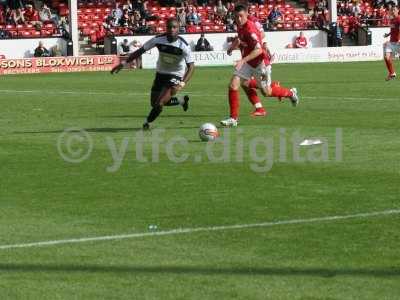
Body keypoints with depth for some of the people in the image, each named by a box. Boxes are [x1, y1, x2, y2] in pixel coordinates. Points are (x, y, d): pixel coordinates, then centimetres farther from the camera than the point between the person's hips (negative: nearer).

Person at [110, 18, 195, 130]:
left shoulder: (183, 45, -24)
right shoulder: (158, 40, -16)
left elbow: (191, 66, -22)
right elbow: (140, 51, -6)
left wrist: (182, 83, -37)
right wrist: (124, 63, -10)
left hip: (175, 76, -4)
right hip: (160, 74, 4)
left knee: (159, 104, -17)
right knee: (154, 103, 13)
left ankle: (147, 123, 12)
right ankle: (182, 100, 37)